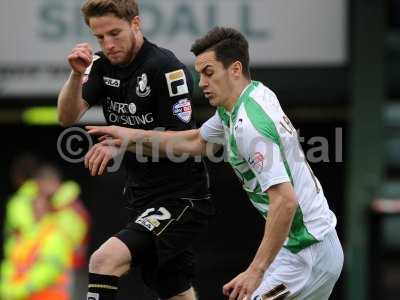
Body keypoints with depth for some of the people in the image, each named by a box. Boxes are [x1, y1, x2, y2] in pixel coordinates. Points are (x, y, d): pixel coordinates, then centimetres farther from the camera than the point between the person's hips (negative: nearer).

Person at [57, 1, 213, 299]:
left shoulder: (166, 67, -17)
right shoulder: (103, 65, 4)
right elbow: (68, 117, -4)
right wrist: (76, 75, -21)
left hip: (182, 198, -8)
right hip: (141, 197, 8)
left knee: (104, 260, -24)